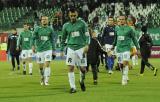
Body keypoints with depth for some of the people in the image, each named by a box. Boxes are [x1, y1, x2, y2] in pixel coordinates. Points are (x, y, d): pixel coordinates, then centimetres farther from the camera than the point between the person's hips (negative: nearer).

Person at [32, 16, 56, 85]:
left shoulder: (50, 29, 5)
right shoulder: (37, 29, 3)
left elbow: (52, 40, 11)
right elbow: (33, 38, 2)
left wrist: (53, 50, 11)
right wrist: (33, 46, -15)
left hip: (48, 49, -1)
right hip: (39, 50, 1)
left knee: (47, 65, -13)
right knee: (41, 66, 6)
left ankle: (46, 81, -12)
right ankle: (42, 78, 30)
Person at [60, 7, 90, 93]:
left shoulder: (82, 23, 1)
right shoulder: (66, 25, 7)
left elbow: (87, 34, 1)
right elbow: (63, 39, 17)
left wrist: (87, 44, -14)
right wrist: (62, 50, 16)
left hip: (81, 48, -1)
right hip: (71, 48, 1)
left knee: (82, 68, 1)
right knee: (70, 67, -8)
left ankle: (82, 81, 30)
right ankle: (72, 87, -2)